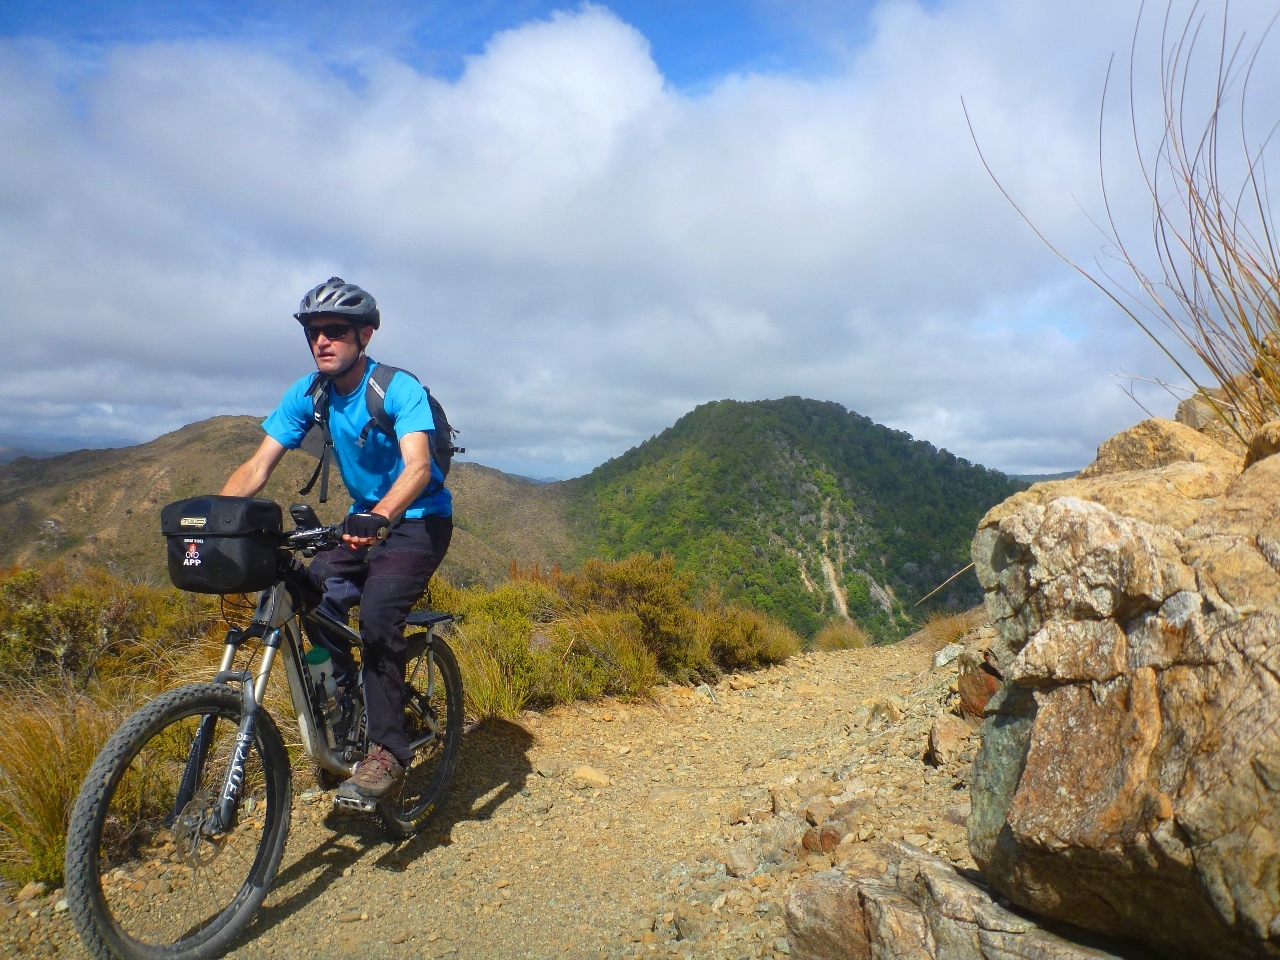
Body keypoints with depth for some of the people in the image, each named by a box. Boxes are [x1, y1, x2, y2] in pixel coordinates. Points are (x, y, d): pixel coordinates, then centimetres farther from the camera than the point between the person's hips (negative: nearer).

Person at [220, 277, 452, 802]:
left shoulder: (399, 388, -21)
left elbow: (417, 467, -36)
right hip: (365, 519, 6)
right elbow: (258, 467, -8)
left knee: (377, 612, -25)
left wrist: (379, 518, -54)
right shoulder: (308, 394, -4)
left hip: (419, 519, -6)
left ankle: (388, 751, -14)